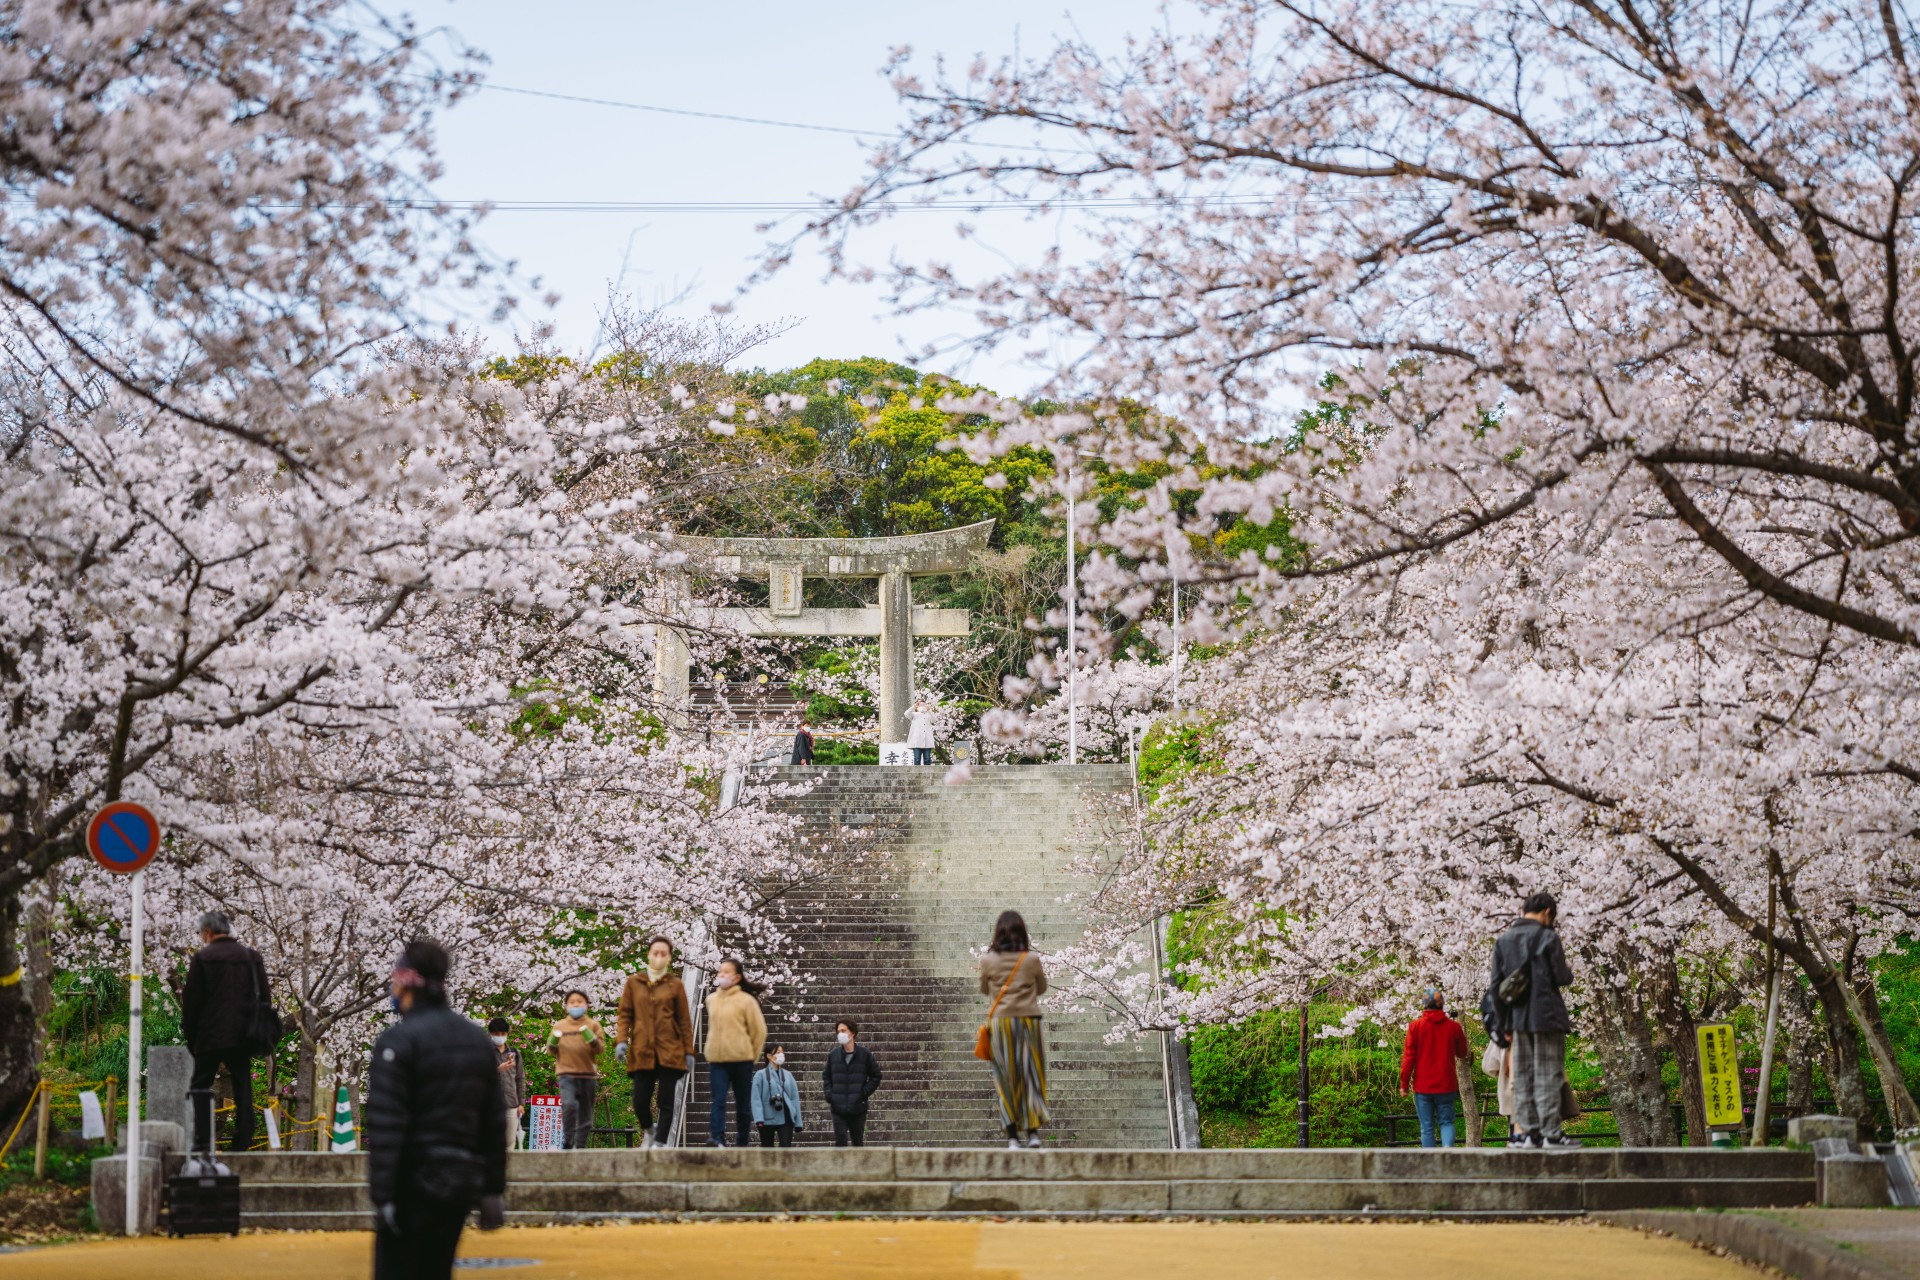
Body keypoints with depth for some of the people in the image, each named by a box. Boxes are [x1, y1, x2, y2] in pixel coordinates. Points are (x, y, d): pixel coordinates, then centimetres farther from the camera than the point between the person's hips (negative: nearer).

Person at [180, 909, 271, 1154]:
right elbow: (264, 997, 10)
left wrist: (190, 1036, 5)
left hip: (211, 1035, -3)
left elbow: (192, 1001, -4)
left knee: (201, 1086, 3)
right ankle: (242, 1142, 3)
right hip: (242, 1037, 4)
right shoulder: (252, 957, 7)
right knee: (243, 1088, 6)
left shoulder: (202, 958, -4)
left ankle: (202, 1141, -6)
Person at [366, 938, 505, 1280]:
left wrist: (382, 1195, -18)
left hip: (414, 1185, -7)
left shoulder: (398, 1041, -11)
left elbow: (386, 1126, -18)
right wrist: (492, 1189, 14)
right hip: (463, 1184, 7)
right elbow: (495, 1121, 11)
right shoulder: (478, 1039, 11)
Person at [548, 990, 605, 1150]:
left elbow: (600, 1047, 0)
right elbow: (552, 1051, 14)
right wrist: (553, 1041, -7)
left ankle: (580, 1146, 13)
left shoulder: (593, 1025, 8)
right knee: (569, 1105, -25)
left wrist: (589, 1036, -18)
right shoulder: (559, 1026, 10)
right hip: (566, 1074, -1)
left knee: (585, 1116, 3)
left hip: (588, 1074, 1)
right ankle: (567, 1142, -12)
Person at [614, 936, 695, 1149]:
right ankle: (648, 1130, 31)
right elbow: (625, 1015, 8)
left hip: (669, 1052, -1)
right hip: (641, 1052, 1)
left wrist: (689, 1051, 2)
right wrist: (621, 1040, -6)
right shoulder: (633, 983, 10)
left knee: (666, 1102, -2)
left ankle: (659, 1143, 4)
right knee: (640, 1102, 1)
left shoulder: (675, 985, 7)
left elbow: (684, 1021, 6)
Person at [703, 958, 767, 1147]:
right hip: (717, 1060, 3)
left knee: (743, 1105, 7)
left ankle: (742, 1144, 14)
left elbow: (759, 1031, -2)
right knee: (718, 1102, -14)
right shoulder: (711, 1000, 9)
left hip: (741, 1060, -3)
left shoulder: (746, 1000, -5)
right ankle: (717, 1139, -26)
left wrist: (751, 1055, 2)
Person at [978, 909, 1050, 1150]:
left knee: (1006, 1077, 5)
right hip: (1029, 1021, 0)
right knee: (1031, 1075, 8)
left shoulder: (988, 960, -5)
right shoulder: (1032, 959, -4)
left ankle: (1012, 1135, 2)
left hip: (1000, 1022, 0)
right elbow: (1042, 988, 10)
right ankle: (1033, 1131, 3)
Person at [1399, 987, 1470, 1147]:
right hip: (1446, 1085, 1)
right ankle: (1448, 1146, -17)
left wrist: (1404, 1084, 1)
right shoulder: (1454, 1027, -1)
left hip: (1422, 1086, -1)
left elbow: (1408, 1057, -5)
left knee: (1427, 1127, 6)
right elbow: (1462, 1054, 12)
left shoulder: (1415, 1026, -6)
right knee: (1446, 1122, 9)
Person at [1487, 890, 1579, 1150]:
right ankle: (1551, 1133, -4)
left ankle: (1528, 1131, 5)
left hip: (1517, 1019, 5)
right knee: (1547, 1075, -3)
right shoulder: (1548, 937, -7)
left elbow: (1496, 985, 6)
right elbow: (1561, 977, -8)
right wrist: (1568, 972, 16)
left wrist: (1502, 1024, 10)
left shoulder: (1503, 940, 8)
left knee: (1522, 1077, 8)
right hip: (1546, 1016, -5)